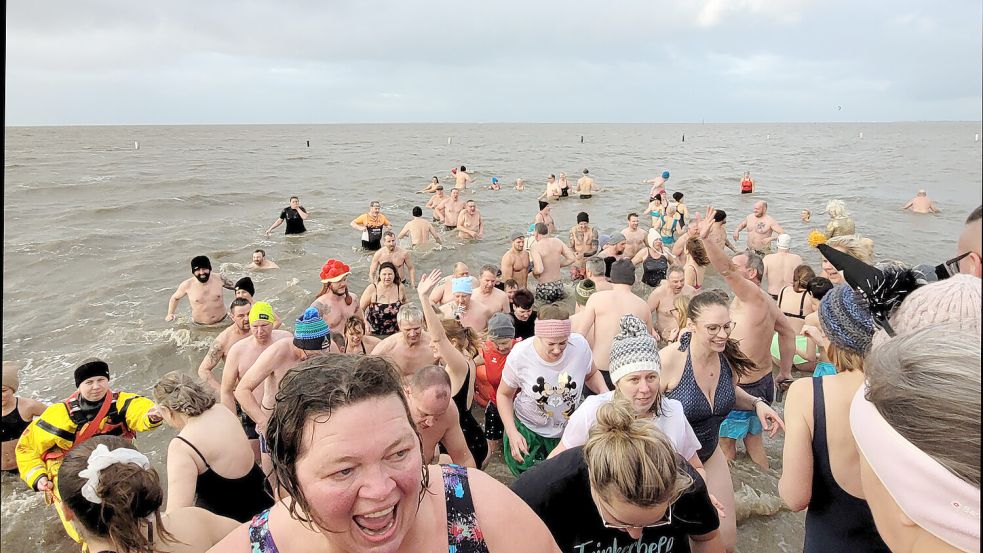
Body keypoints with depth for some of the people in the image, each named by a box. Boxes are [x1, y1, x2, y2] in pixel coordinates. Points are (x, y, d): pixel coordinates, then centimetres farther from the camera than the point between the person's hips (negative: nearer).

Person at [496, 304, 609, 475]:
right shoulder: (519, 355, -25)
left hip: (570, 430, 2)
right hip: (528, 431, -2)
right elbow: (504, 395, -7)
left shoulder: (579, 345, -21)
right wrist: (512, 432, -18)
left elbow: (591, 375, 2)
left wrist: (606, 394, -19)